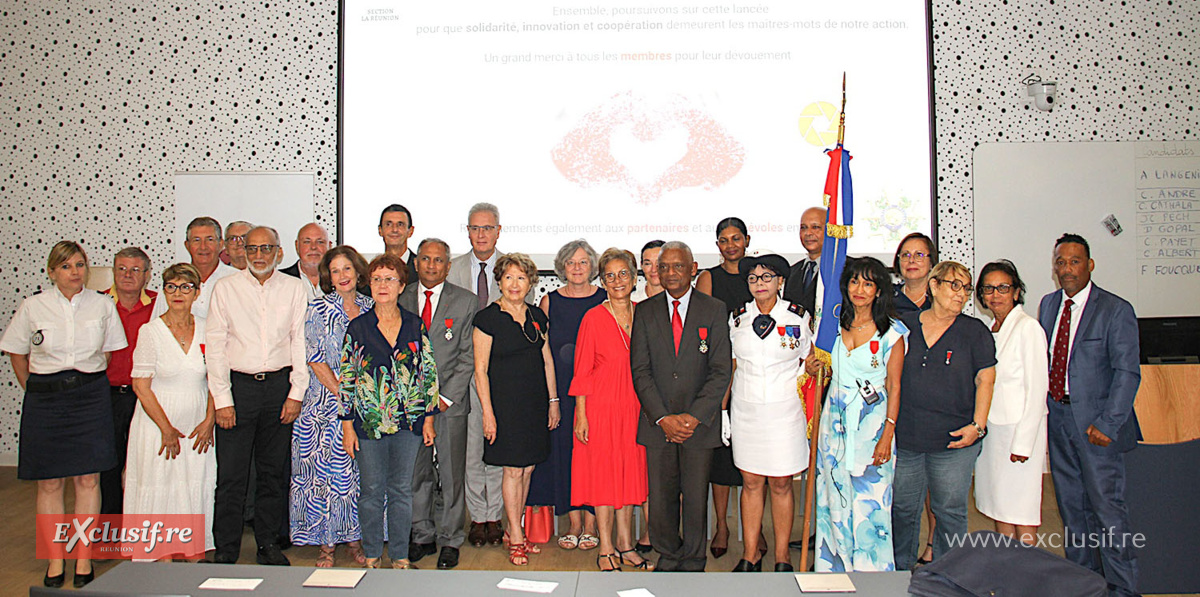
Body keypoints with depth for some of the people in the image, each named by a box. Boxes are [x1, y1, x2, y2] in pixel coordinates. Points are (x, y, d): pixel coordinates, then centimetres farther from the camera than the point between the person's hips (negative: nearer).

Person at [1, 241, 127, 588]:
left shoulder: (102, 305, 2)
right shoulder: (33, 307, 0)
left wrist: (89, 384, 11)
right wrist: (37, 389, 10)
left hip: (91, 397, 0)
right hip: (45, 400, 0)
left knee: (88, 480, 2)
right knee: (49, 483, 4)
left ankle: (84, 559, 12)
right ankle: (55, 560, 16)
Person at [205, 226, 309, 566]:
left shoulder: (294, 289, 5)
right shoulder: (226, 288, 3)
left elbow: (300, 342, 5)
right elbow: (215, 345, 1)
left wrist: (296, 393, -2)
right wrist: (222, 399, -5)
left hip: (280, 385, 1)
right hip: (238, 385, -1)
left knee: (274, 471, 9)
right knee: (231, 474, -1)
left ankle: (269, 544, 21)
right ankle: (226, 550, 12)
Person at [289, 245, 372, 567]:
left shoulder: (370, 308, 8)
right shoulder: (318, 308, -2)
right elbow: (316, 360, -6)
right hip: (328, 404, -3)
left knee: (359, 474, 6)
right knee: (326, 471, 0)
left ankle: (353, 538, 17)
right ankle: (326, 543, 12)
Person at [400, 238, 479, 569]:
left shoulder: (465, 301, 1)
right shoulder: (401, 298, 8)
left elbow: (468, 356, -1)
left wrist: (446, 398, -8)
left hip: (450, 401, -2)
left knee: (451, 475, 3)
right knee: (416, 473, 9)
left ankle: (450, 541, 17)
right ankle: (423, 536, 24)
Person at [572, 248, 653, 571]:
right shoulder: (593, 318, -6)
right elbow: (582, 371, -6)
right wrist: (581, 416, -9)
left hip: (634, 406, 4)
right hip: (600, 406, -4)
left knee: (630, 473, 10)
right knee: (603, 474, 3)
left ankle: (625, 545, 23)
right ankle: (606, 550, 14)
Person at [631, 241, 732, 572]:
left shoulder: (714, 310, 1)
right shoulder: (644, 311, 5)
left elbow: (721, 371, -3)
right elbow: (640, 370, 0)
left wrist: (694, 416, -12)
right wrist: (663, 418, -10)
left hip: (700, 421, -1)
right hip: (657, 422, 1)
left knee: (696, 497, 6)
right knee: (661, 497, 7)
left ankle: (693, 563, 25)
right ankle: (668, 557, 28)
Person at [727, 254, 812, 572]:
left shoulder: (798, 316, -1)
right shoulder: (738, 317, 4)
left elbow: (808, 365, 6)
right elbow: (731, 365, 10)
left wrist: (810, 413, 1)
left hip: (785, 411, -2)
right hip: (745, 411, 2)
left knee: (781, 484, 4)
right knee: (751, 482, 7)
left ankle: (782, 557, 18)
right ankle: (751, 554, 18)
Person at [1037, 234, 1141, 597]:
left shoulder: (1116, 310, -10)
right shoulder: (1048, 304, 8)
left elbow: (1127, 373, -13)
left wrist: (1107, 424, -18)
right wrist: (1043, 404, 5)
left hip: (1095, 422, -6)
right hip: (1058, 416, 6)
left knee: (1106, 505, -2)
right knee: (1071, 504, 15)